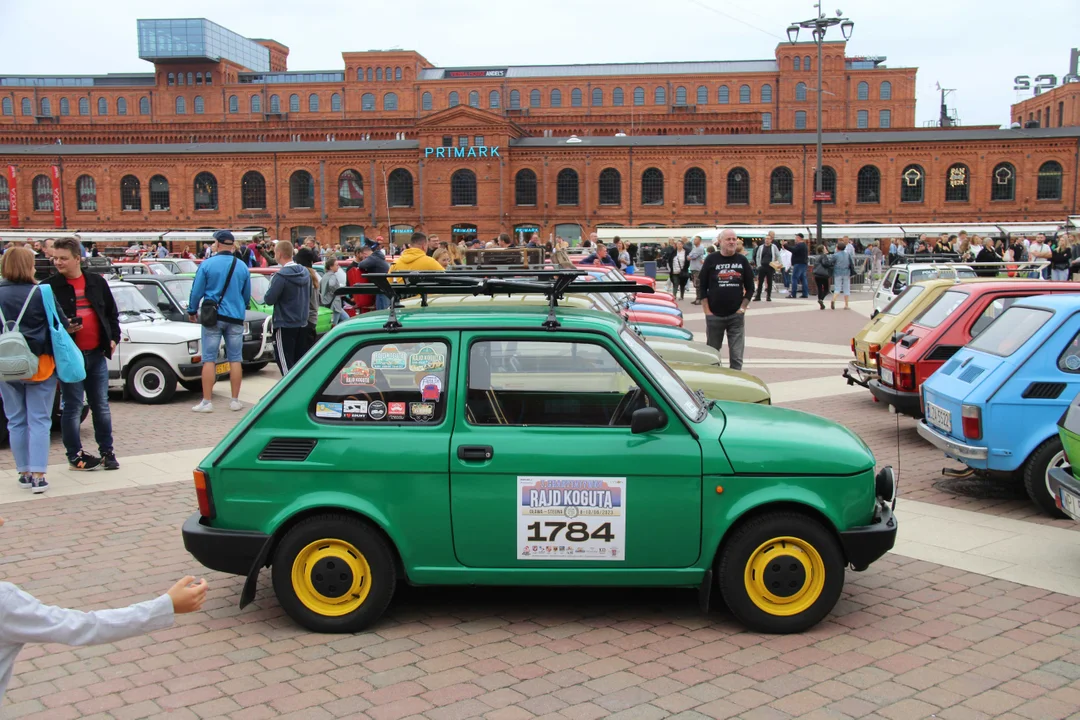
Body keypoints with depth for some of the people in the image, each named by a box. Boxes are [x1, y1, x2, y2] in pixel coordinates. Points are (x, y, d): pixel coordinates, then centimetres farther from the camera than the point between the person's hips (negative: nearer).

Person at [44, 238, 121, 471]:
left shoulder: (97, 283, 7)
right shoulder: (50, 287, -2)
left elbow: (112, 313, 16)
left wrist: (113, 338, 7)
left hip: (97, 354, 3)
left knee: (101, 405, 9)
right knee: (72, 406, 2)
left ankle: (107, 451, 19)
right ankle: (75, 455, 11)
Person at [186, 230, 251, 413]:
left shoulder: (207, 264, -7)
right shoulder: (242, 266, 2)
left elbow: (197, 291, -3)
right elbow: (247, 294, 12)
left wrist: (192, 311, 13)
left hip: (212, 317, -2)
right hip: (235, 318, 2)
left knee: (209, 359, 2)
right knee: (235, 359, 7)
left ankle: (206, 402, 1)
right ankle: (235, 400, 10)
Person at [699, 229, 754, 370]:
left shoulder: (742, 260, 5)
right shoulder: (711, 260, 1)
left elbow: (750, 287, 8)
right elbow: (703, 287, 1)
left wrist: (742, 308, -2)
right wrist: (707, 310, -6)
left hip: (736, 316, 1)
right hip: (714, 315, 0)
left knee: (737, 356, -2)